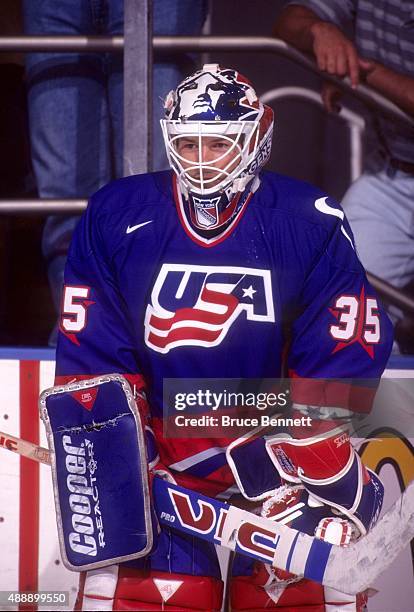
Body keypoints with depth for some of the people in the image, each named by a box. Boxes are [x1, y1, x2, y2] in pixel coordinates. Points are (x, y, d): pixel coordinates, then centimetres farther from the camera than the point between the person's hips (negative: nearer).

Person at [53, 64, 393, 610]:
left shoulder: (311, 225, -8)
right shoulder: (116, 217, -3)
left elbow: (342, 357, -8)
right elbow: (92, 354, -2)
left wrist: (319, 467, -14)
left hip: (274, 443, -1)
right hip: (161, 456, 1)